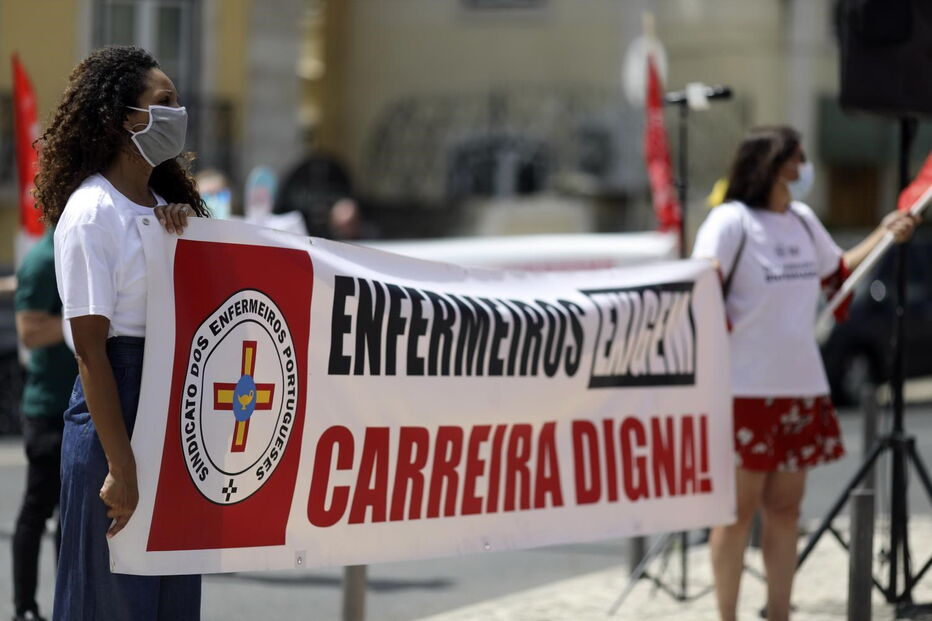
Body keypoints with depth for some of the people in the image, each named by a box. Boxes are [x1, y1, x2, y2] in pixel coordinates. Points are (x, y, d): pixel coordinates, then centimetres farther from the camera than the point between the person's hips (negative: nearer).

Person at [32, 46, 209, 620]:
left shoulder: (163, 208, 14)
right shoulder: (91, 211, -11)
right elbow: (91, 349, -15)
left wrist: (184, 230, -3)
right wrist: (121, 466, -19)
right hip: (117, 414, -8)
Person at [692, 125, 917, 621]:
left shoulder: (804, 220, 11)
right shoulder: (730, 221, -11)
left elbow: (838, 272, 28)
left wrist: (884, 235, 21)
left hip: (802, 385, 7)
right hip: (746, 389, -7)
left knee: (785, 506, 12)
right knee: (739, 507, 0)